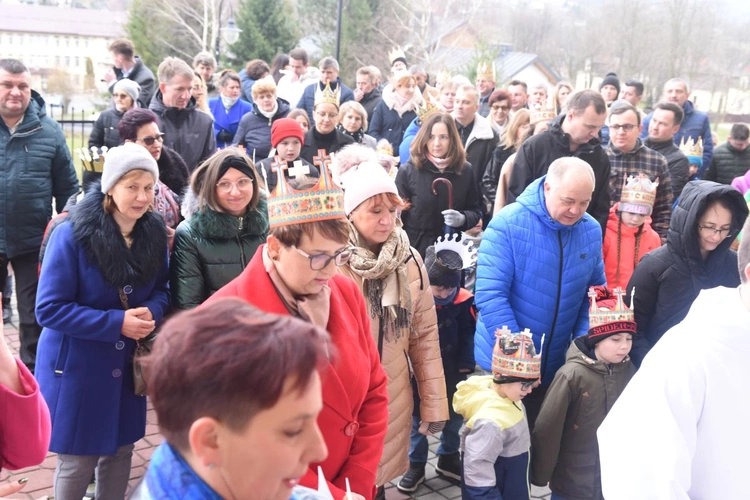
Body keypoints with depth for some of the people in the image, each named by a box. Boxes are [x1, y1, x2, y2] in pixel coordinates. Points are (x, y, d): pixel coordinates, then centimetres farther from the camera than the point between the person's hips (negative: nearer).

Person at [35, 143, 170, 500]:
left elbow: (163, 290, 8)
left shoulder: (155, 233, -3)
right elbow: (49, 309, -18)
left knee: (120, 452, 17)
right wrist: (116, 322, -25)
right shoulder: (71, 235, -19)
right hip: (76, 367, -4)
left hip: (128, 365, 5)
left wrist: (152, 312, -16)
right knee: (77, 462, 7)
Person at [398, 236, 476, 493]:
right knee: (418, 418, 13)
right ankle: (416, 464, 29)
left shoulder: (462, 301, -14)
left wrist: (465, 364, -6)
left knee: (454, 416, 18)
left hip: (452, 372, 2)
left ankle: (448, 458, 39)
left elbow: (468, 335, -3)